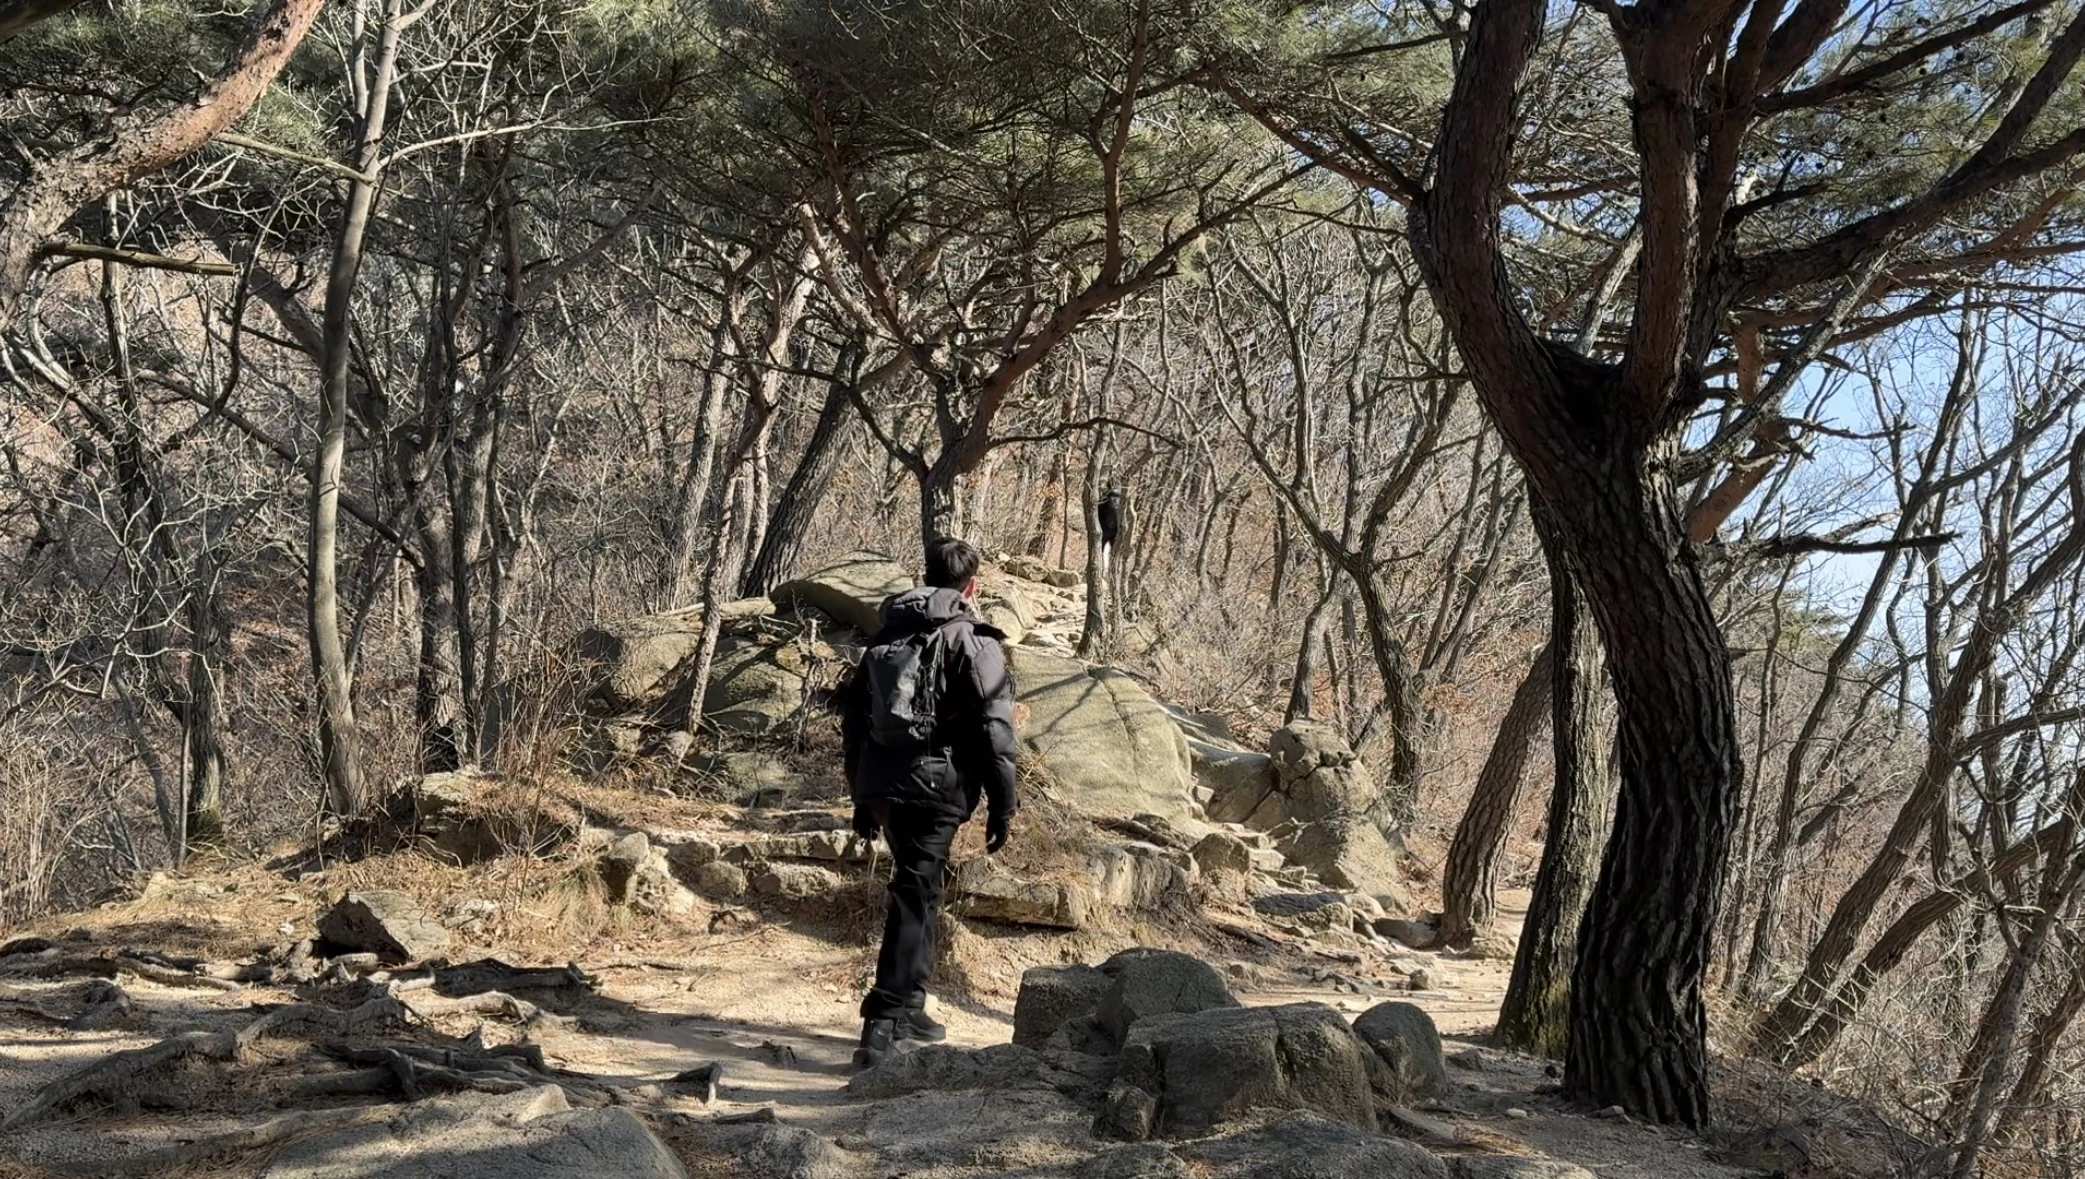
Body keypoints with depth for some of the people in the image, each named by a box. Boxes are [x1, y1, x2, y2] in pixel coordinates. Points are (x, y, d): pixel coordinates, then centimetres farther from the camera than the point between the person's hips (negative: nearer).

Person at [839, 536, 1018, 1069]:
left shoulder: (887, 635, 15)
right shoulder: (975, 643, -5)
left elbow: (854, 717, 18)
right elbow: (995, 731, -10)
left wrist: (863, 796, 24)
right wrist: (1002, 806, -3)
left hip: (883, 784, 6)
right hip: (936, 786, -6)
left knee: (917, 888, 21)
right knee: (916, 898, -6)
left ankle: (908, 1006, 29)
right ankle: (885, 1019, -14)